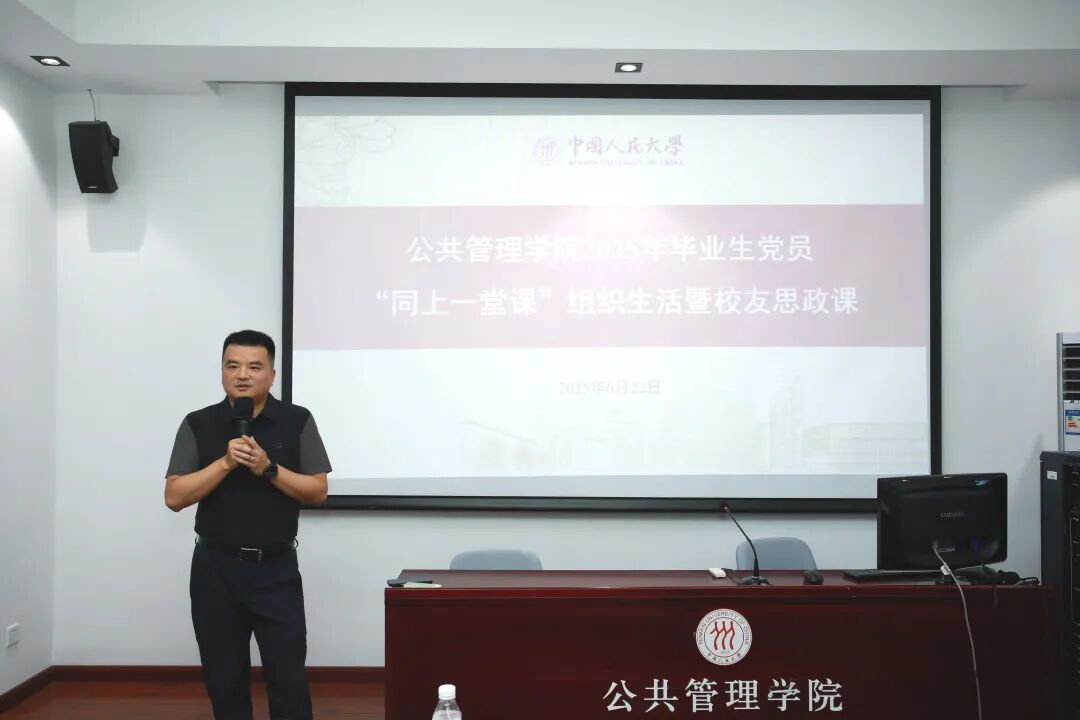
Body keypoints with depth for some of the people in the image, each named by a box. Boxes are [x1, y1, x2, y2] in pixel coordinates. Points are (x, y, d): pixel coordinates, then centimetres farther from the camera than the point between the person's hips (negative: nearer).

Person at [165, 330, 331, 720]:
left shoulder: (297, 421, -1)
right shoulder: (198, 425, 1)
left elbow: (318, 491, -3)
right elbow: (174, 497, -5)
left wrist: (268, 469, -17)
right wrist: (225, 463, -17)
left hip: (277, 569, -1)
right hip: (216, 569, 1)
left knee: (289, 681, -1)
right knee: (224, 681, 10)